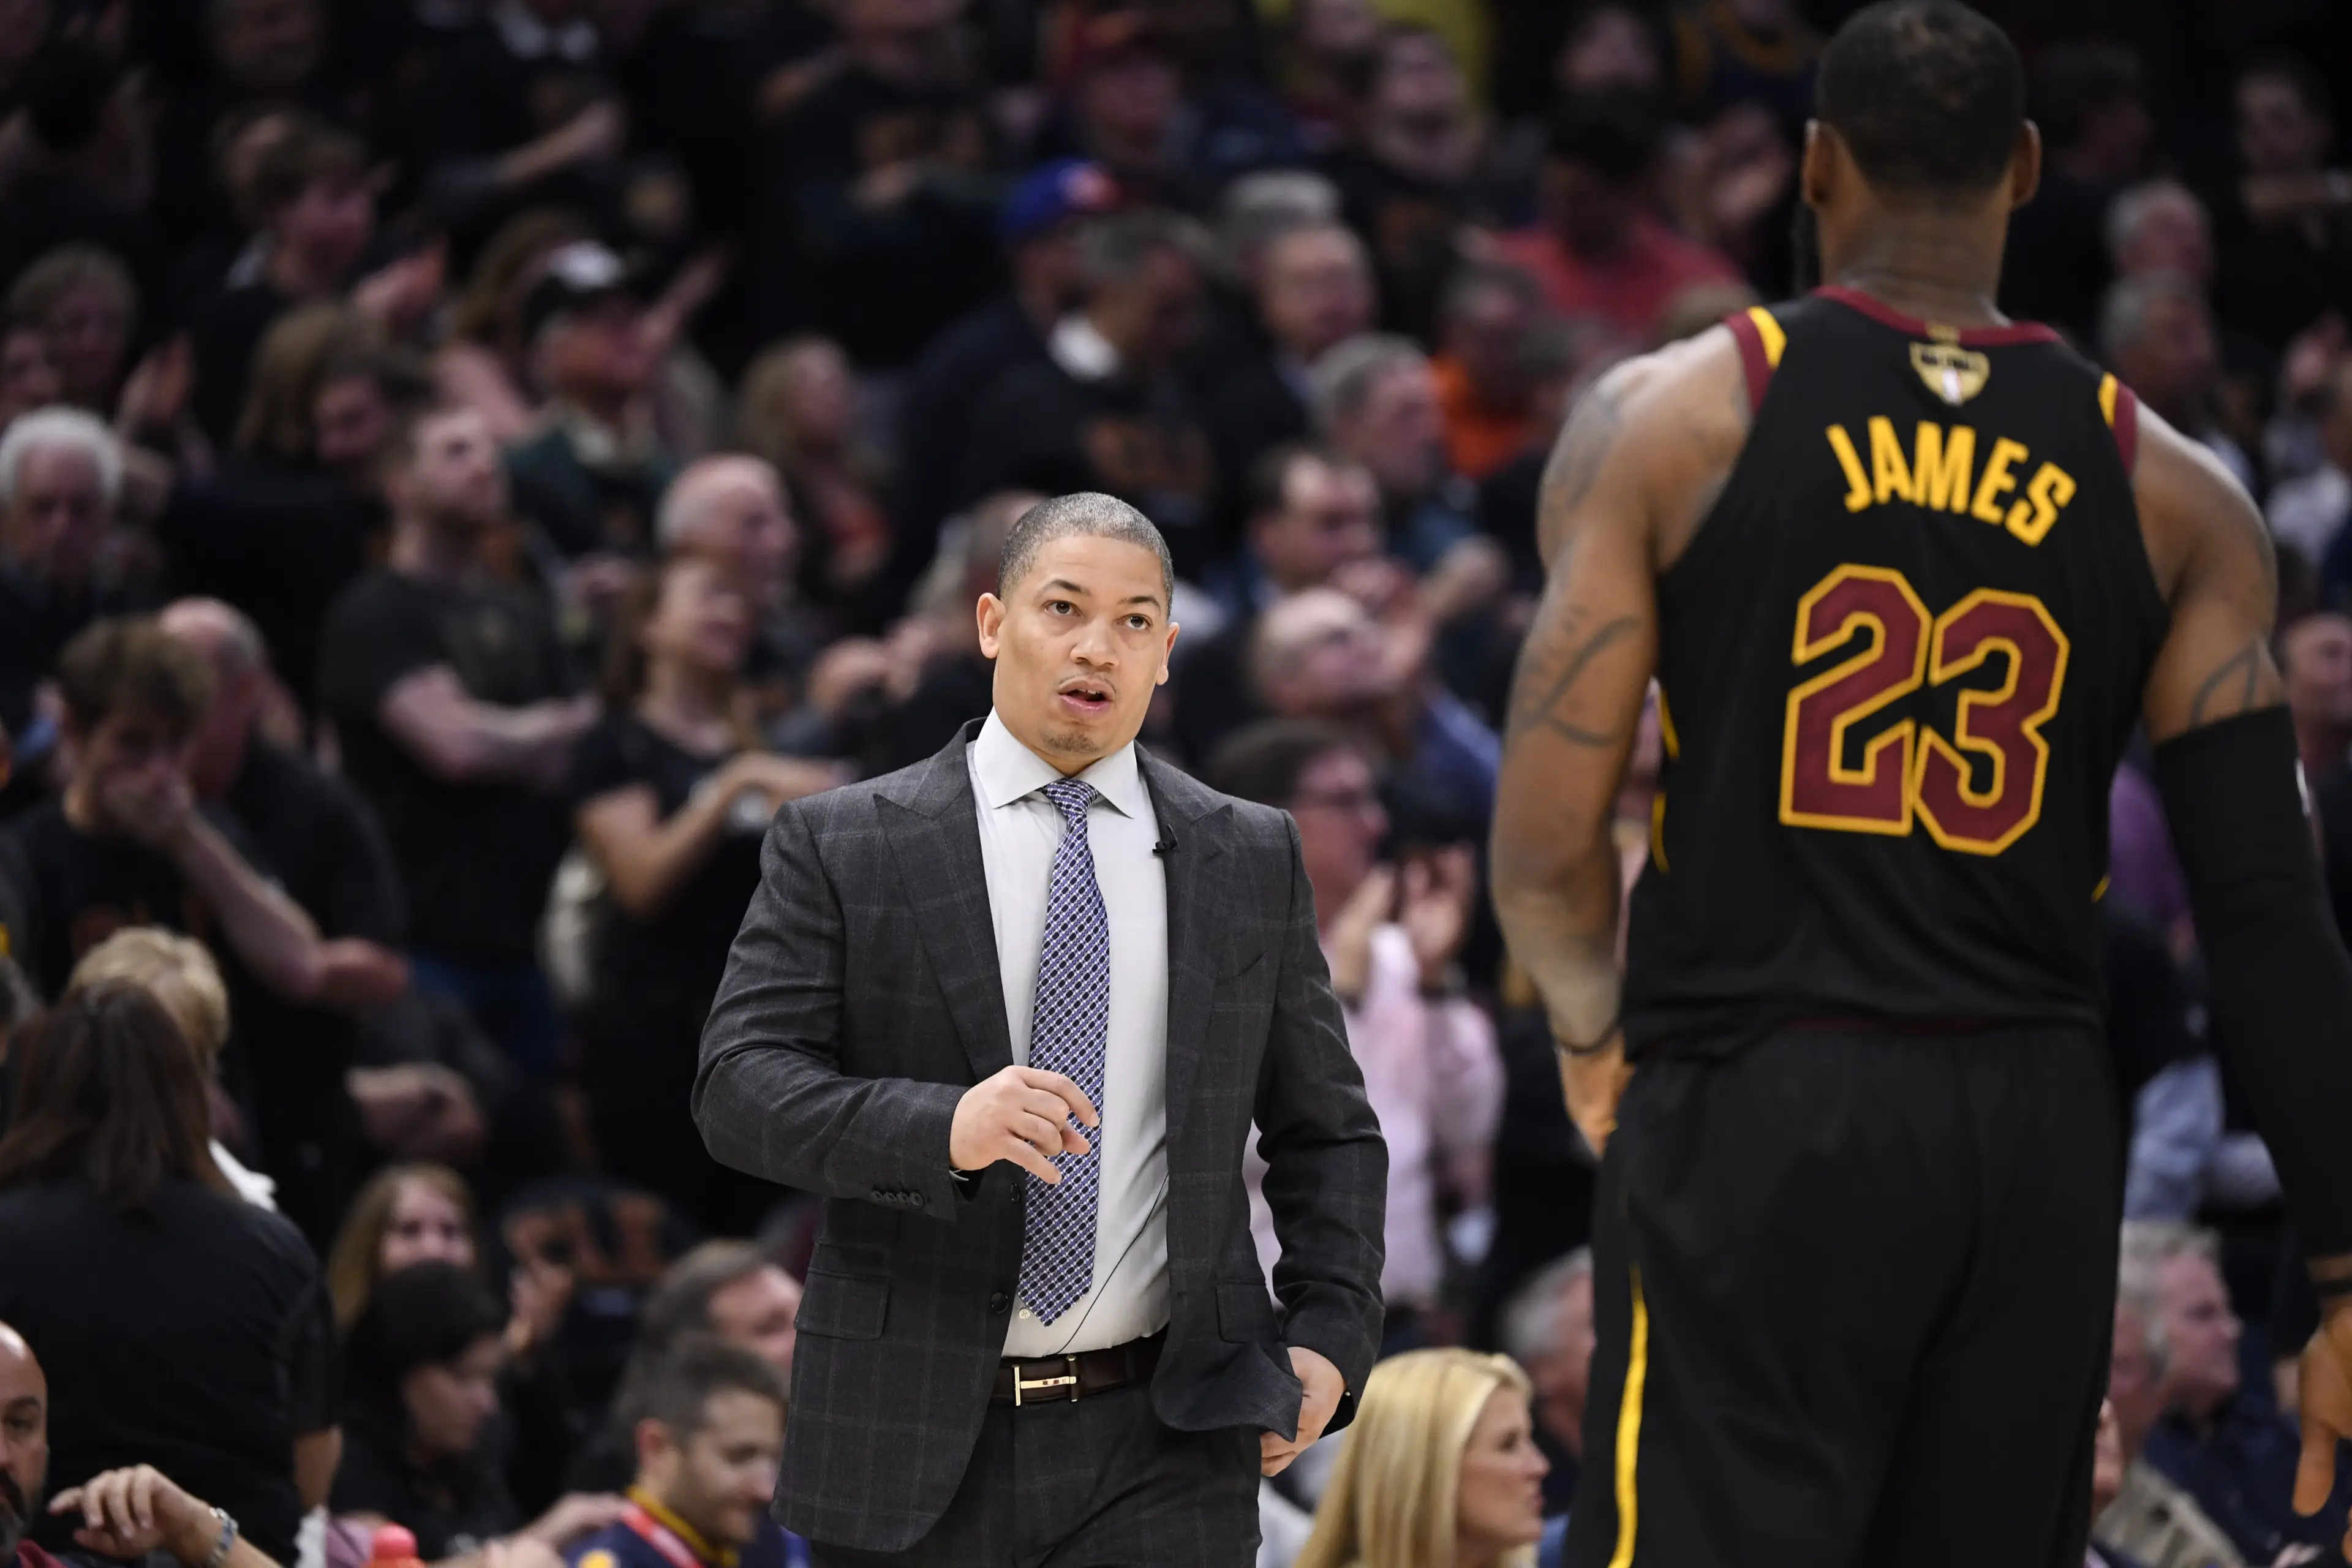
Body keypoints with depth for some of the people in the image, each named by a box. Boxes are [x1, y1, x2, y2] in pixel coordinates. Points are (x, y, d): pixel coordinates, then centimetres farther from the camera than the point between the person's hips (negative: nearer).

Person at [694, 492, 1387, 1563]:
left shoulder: (1251, 860, 11)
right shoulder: (838, 846, 3)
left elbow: (1323, 1129, 17)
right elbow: (740, 1090, -7)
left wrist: (1331, 1334, 2)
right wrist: (943, 1129, -24)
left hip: (1165, 1445, 1)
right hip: (914, 1436, -1)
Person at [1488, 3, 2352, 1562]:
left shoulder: (1667, 422, -1)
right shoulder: (2171, 494, 5)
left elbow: (1547, 851, -2)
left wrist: (1593, 1038, 20)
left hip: (1754, 1124, -3)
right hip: (2042, 1134, 3)